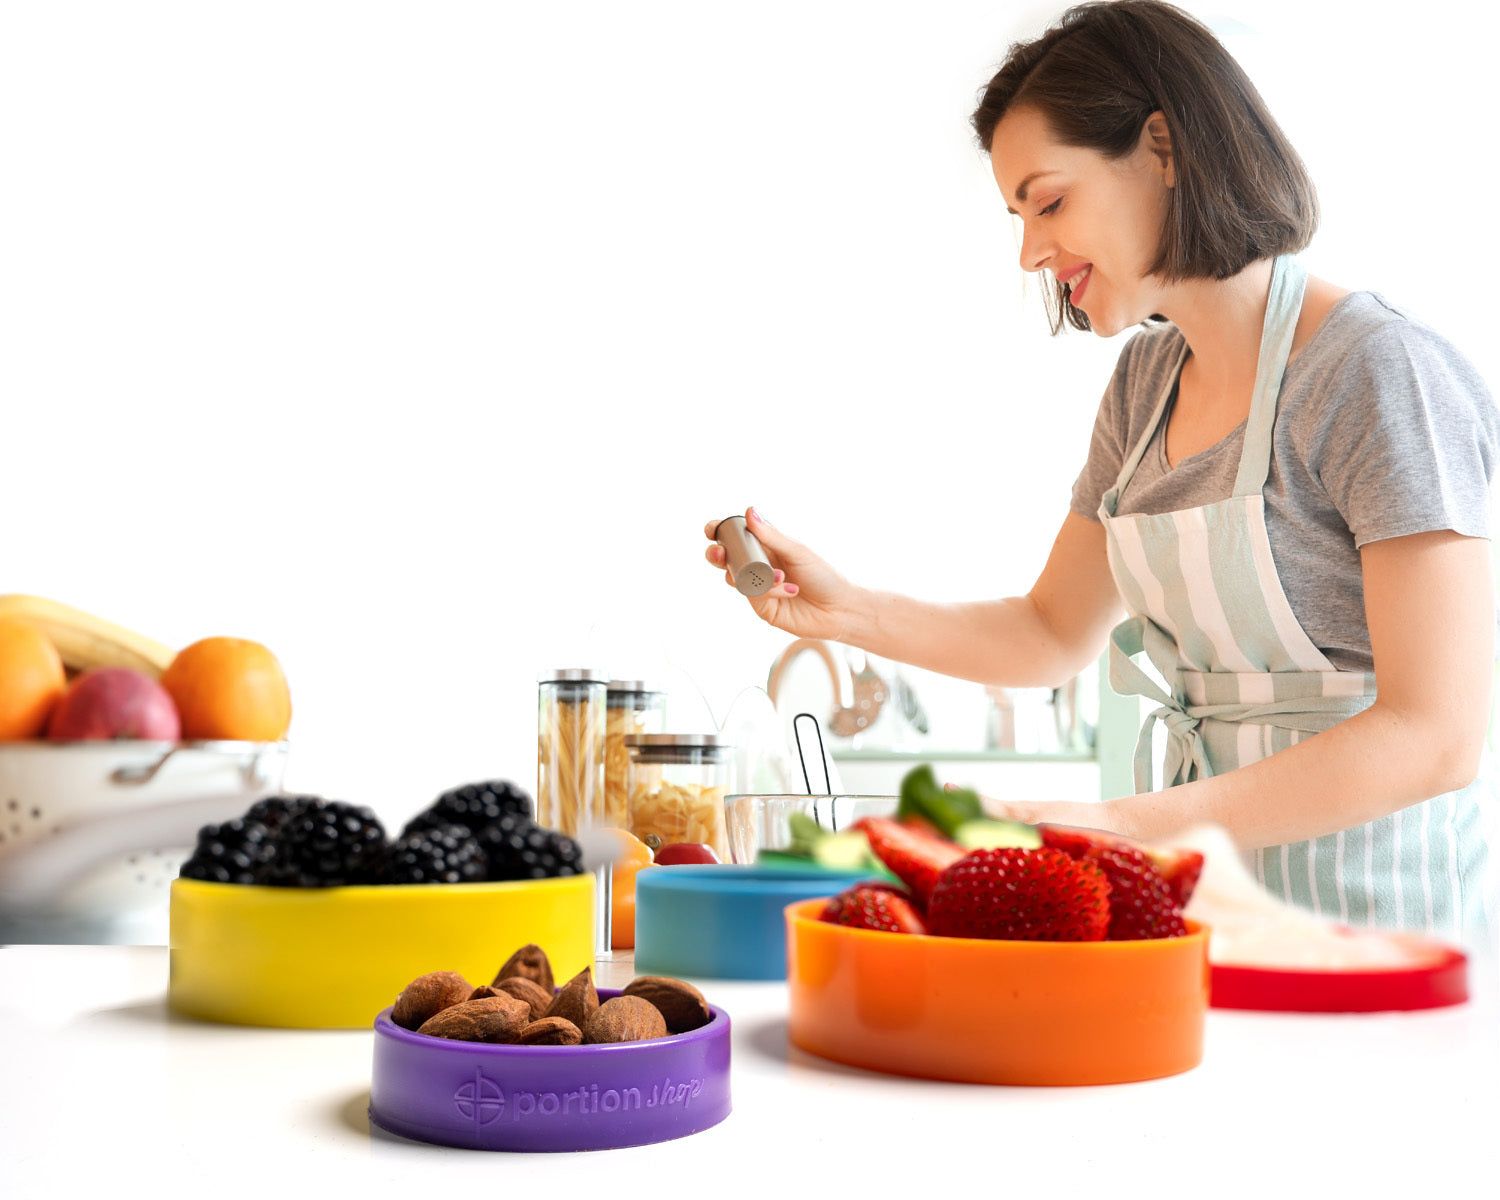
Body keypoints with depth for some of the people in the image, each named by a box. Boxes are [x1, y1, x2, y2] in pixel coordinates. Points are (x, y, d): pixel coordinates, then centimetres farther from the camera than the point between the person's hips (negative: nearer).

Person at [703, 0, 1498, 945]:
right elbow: (1052, 636, 14)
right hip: (1217, 886, 7)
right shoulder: (1147, 380, 8)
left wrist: (1135, 825, -27)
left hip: (1381, 905, -6)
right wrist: (842, 609, -1)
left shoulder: (1380, 373, -16)